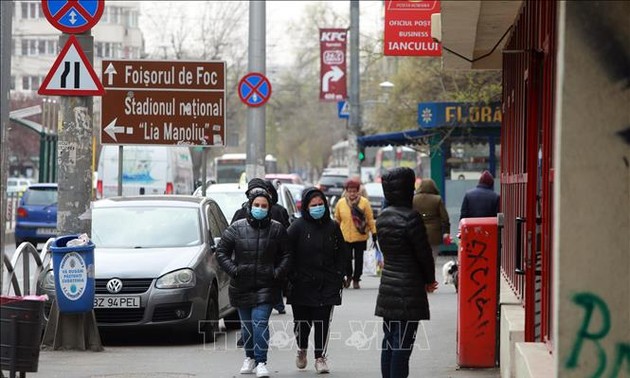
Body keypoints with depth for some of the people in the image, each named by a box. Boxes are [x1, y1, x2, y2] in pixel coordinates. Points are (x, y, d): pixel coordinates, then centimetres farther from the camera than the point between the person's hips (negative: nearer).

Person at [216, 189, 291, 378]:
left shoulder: (277, 229, 1)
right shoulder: (236, 228, -1)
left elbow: (286, 255, 8)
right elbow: (221, 252, 4)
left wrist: (278, 272, -6)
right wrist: (232, 269, -8)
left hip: (266, 286, -2)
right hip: (241, 286, 2)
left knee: (260, 322, -14)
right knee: (247, 325, 12)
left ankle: (261, 362, -13)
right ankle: (250, 357, 30)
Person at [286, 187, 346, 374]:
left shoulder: (332, 227, 6)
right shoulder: (297, 227, -4)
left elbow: (341, 255, 13)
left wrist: (338, 278, 6)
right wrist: (291, 278, -9)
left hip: (326, 285, 1)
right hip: (302, 286, -1)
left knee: (322, 322, -4)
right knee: (302, 322, 6)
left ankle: (320, 357, 5)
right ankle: (302, 350, 33)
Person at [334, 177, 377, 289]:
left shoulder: (364, 202, -4)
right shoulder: (341, 203, 1)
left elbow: (370, 218, -1)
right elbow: (337, 220, 10)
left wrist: (373, 232, -2)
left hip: (360, 237, -1)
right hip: (345, 237, 1)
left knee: (359, 259, 6)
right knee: (346, 258, -1)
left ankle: (356, 280, 20)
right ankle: (349, 275, 26)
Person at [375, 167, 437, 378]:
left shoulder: (382, 218, 8)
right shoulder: (410, 218, -17)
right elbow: (424, 253, -13)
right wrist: (429, 280, 7)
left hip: (387, 287, 8)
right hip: (409, 290, -8)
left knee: (389, 339, 13)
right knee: (403, 342, -5)